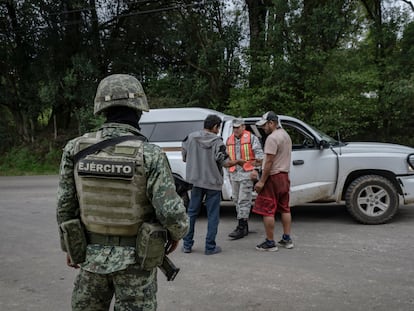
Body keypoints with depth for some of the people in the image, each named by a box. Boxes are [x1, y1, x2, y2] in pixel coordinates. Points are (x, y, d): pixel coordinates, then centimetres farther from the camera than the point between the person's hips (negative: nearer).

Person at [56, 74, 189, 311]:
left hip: (92, 255, 3)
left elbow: (65, 206, 0)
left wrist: (69, 246, 14)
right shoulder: (150, 154, -18)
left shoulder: (76, 149, -7)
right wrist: (178, 233, 1)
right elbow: (170, 211, -21)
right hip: (134, 259, -3)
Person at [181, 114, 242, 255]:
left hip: (196, 181, 4)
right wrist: (238, 162, 5)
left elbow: (184, 158, 6)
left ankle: (187, 244, 19)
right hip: (213, 182, -4)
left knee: (192, 212, 14)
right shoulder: (217, 142, -14)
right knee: (213, 215, 6)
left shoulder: (190, 138, -2)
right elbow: (226, 163, -14)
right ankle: (210, 247, 9)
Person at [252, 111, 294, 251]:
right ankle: (287, 239, 20)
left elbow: (269, 162, -21)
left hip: (273, 177, -10)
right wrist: (260, 172, 21)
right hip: (285, 175, 10)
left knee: (267, 211, -4)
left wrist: (261, 181, -18)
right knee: (285, 209, 14)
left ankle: (270, 243, -1)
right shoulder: (286, 135, 15)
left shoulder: (272, 137, -16)